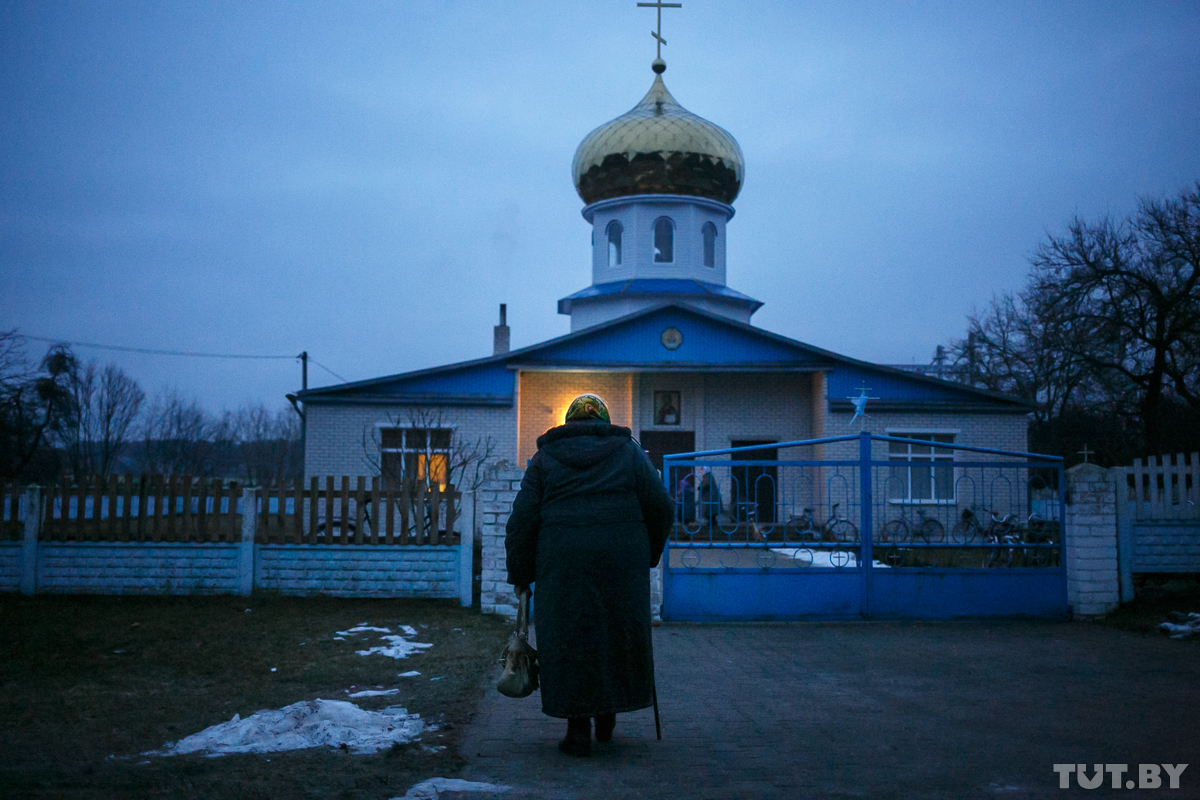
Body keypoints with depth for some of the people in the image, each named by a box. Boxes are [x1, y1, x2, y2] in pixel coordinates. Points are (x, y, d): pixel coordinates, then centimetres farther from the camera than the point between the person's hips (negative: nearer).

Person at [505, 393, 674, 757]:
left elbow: (523, 520, 3)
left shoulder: (545, 458, 9)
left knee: (569, 641, 6)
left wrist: (520, 573, 9)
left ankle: (578, 731, 7)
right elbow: (661, 508, 5)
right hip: (621, 563, 1)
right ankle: (606, 718, 23)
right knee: (617, 632, 16)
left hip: (563, 564, 0)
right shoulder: (629, 452, 10)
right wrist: (649, 555, 18)